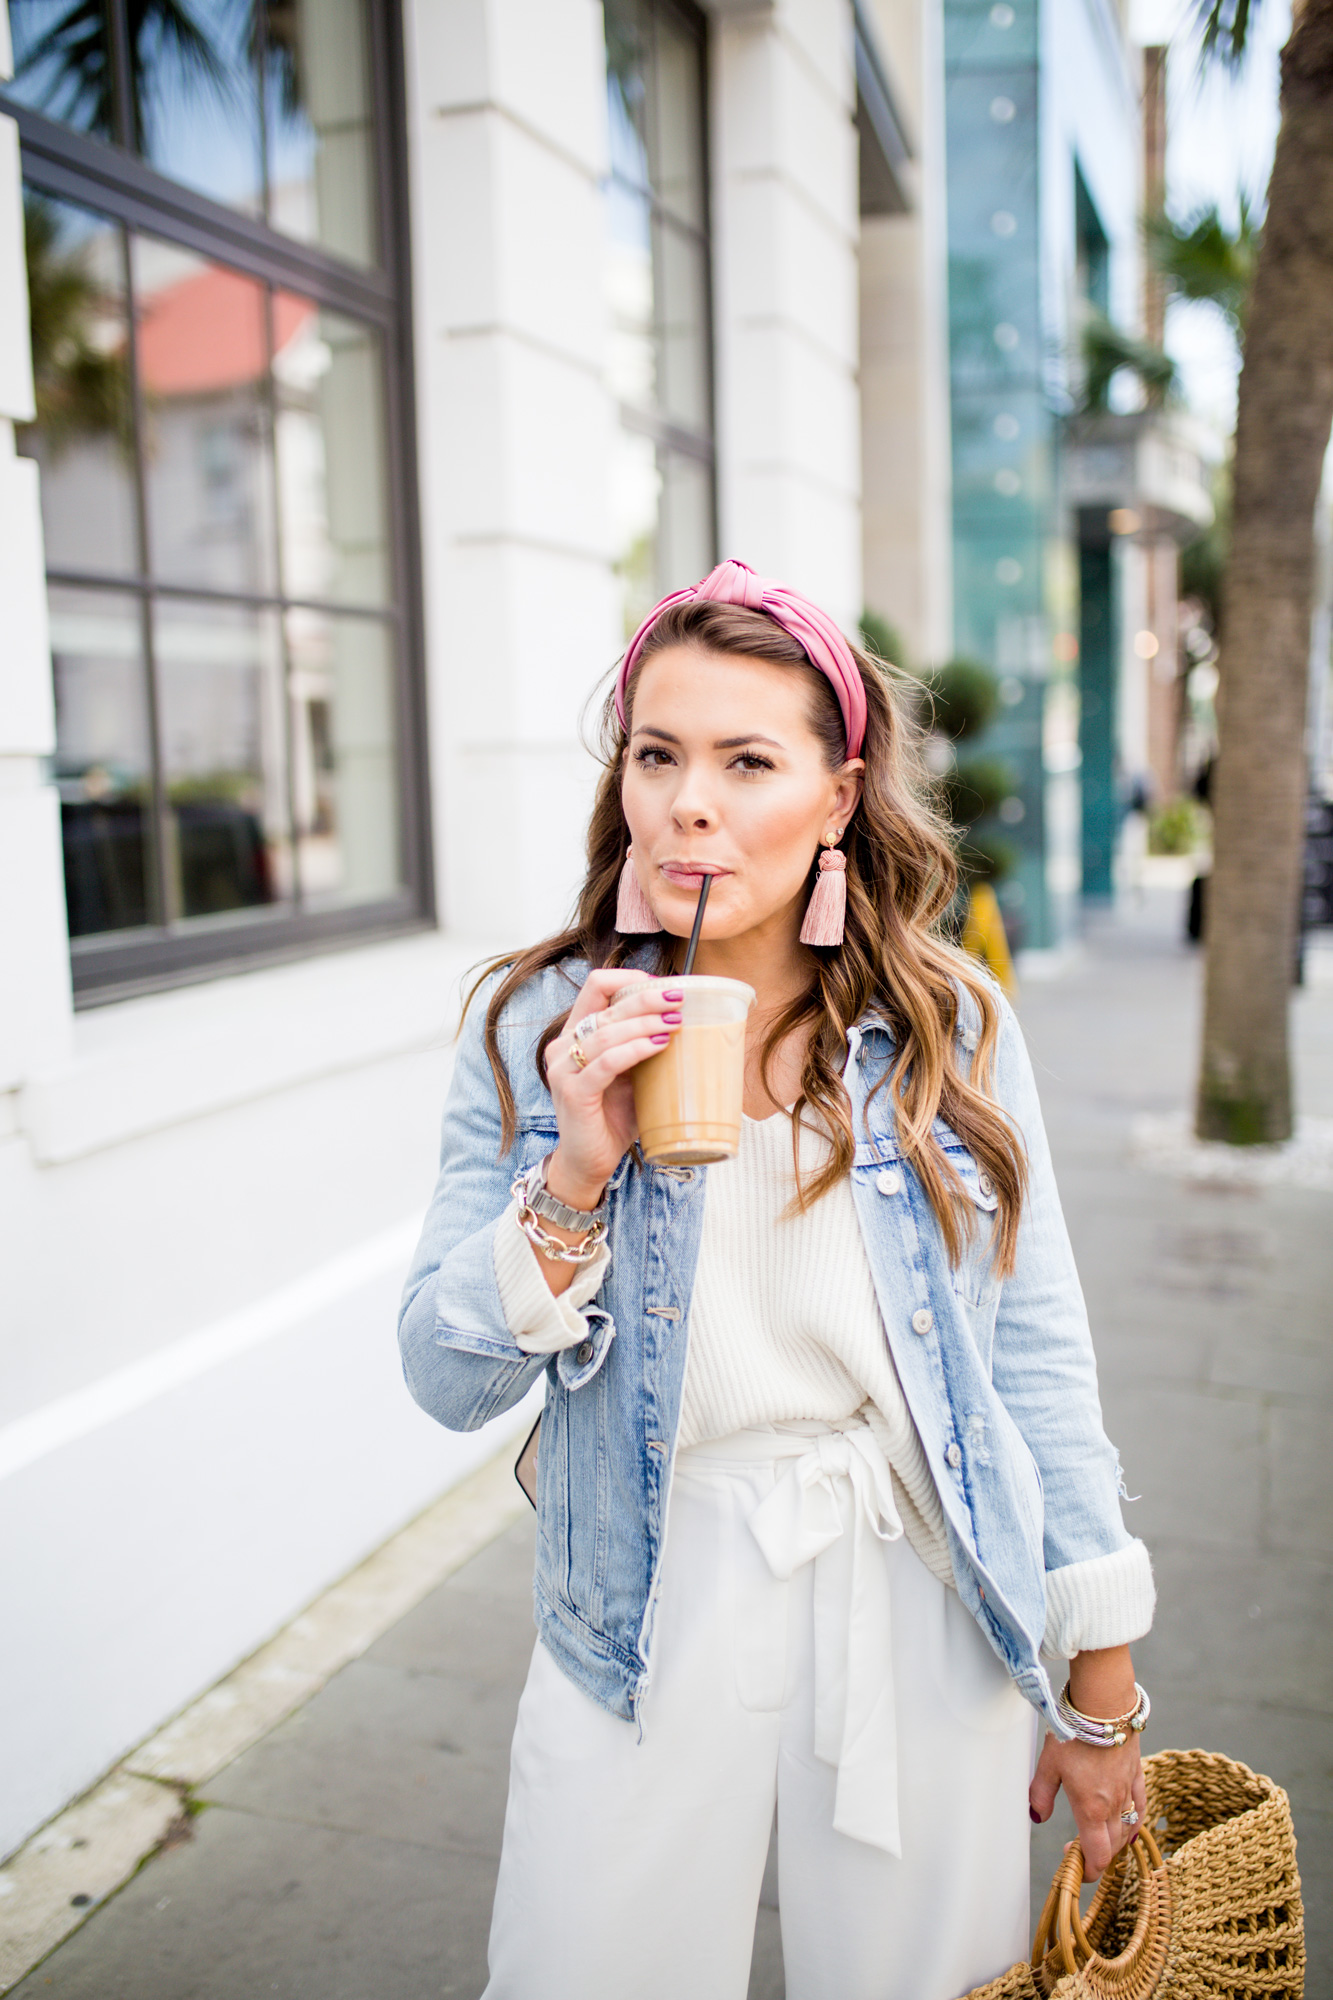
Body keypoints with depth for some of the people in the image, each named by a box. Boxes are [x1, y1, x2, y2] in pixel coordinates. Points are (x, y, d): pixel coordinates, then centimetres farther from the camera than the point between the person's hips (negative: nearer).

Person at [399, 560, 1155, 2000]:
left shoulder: (954, 1029, -6)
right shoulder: (538, 1031, -8)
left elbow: (1038, 1356, -1)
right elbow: (445, 1384, -7)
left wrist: (1102, 1690, 3)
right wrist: (573, 1179, -24)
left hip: (928, 1617, 1)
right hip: (652, 1625, 0)